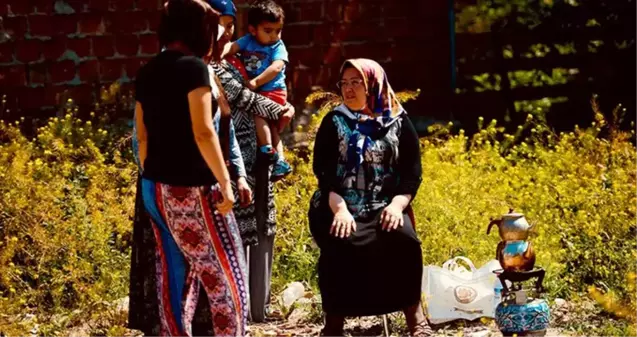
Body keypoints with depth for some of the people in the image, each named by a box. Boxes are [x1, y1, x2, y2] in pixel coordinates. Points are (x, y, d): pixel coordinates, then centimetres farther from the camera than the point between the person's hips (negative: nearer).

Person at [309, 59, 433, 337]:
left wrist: (397, 205, -15)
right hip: (339, 208, 0)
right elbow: (323, 170, -1)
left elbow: (412, 172, 5)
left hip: (385, 208, 0)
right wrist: (339, 209, -18)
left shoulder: (398, 122, 10)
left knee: (402, 239, -31)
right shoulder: (334, 122, 10)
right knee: (339, 245, -32)